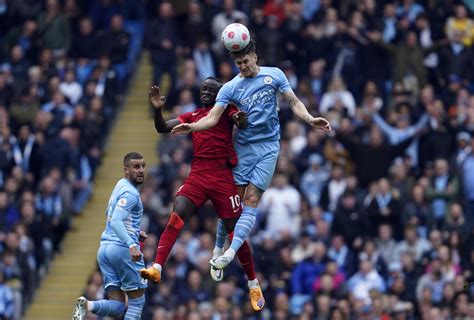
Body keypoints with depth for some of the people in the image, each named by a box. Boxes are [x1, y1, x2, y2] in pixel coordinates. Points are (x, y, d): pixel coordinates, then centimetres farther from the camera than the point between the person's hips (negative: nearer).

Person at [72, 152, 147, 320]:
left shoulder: (120, 185, 18)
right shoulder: (130, 193, -12)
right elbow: (116, 221, -25)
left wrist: (135, 232, 33)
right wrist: (132, 245, -36)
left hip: (105, 248, 8)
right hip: (122, 248, -8)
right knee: (137, 301, 3)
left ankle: (87, 305, -22)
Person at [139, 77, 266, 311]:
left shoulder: (226, 110, 8)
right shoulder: (192, 116, 19)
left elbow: (243, 124, -12)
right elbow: (163, 128, 12)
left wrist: (241, 119, -36)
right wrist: (157, 110, -7)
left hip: (223, 177, -3)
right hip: (198, 176, 3)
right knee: (176, 217, -20)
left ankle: (253, 285, 17)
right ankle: (157, 268, -29)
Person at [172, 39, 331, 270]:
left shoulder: (274, 75, 4)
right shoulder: (230, 88, 1)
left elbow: (293, 102, 9)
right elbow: (213, 118, -7)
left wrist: (310, 120, -7)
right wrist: (190, 127, -25)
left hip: (268, 147, -1)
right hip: (242, 148, 1)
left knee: (250, 204, -11)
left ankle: (230, 252, -20)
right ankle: (218, 250, 10)